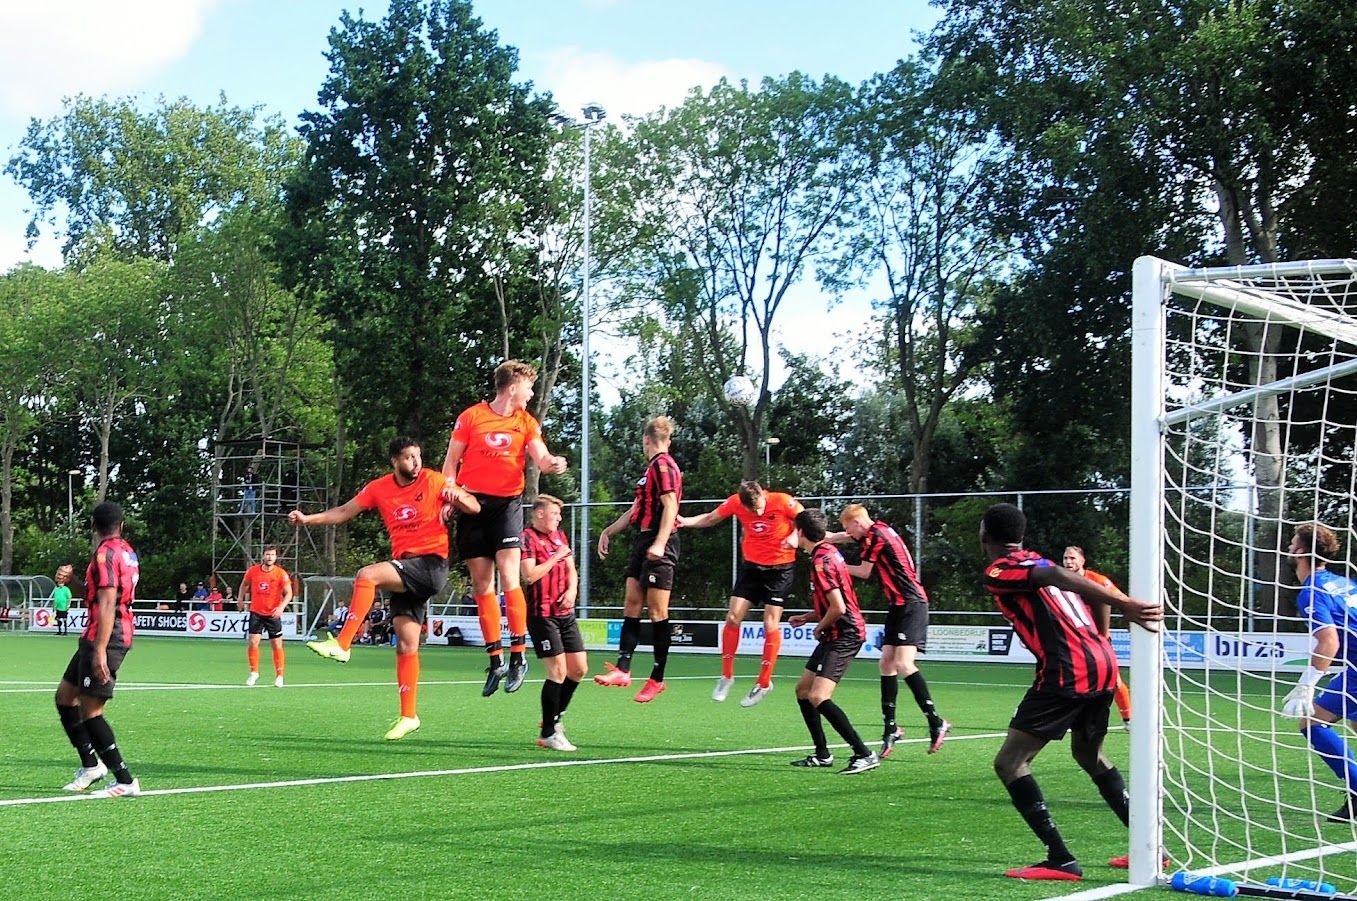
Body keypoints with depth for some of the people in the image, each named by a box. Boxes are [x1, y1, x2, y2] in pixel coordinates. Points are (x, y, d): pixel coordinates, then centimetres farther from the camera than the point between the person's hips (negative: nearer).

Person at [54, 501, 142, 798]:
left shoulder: (105, 553, -14)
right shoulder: (127, 551, 12)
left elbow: (107, 603, -22)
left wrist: (100, 649, -26)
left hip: (105, 637, -10)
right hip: (122, 632, 10)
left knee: (91, 711, -9)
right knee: (65, 695, 18)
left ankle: (125, 781, -8)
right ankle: (91, 765, 20)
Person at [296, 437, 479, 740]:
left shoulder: (434, 481, -3)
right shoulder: (379, 488, 8)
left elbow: (476, 508, -2)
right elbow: (344, 512, 13)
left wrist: (458, 496, -24)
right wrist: (308, 519, 1)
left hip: (431, 564, -5)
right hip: (405, 570, 5)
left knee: (367, 575, -27)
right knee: (406, 646, 5)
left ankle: (342, 644, -26)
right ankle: (408, 716, 12)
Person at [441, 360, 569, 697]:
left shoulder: (527, 423, 7)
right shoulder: (471, 416, 2)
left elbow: (541, 459, -5)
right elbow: (451, 461, 6)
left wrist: (553, 463, -28)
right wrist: (447, 495, -7)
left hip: (507, 503, 0)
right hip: (472, 504, 0)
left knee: (509, 578, -14)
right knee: (481, 586, 2)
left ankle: (518, 657, -8)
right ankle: (495, 661, 9)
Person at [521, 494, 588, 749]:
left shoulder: (559, 536, 17)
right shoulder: (528, 538, -9)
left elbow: (571, 570, 19)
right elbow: (529, 575, -19)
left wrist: (572, 590, -1)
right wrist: (555, 557, -14)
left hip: (565, 613, 8)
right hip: (542, 614, -8)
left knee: (579, 669, 9)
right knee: (558, 670, -11)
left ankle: (554, 718, 24)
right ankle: (548, 734, -3)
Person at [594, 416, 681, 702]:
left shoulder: (663, 465, -10)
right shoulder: (652, 467, 19)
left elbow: (670, 506, -20)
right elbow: (637, 509, 28)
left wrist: (660, 543, -28)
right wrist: (609, 531, 32)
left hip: (659, 545, -10)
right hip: (643, 541, 10)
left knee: (657, 611, -5)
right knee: (631, 605, 5)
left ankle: (657, 678, -2)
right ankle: (622, 669, 3)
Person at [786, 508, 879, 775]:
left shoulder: (821, 561, -19)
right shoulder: (828, 551, 11)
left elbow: (838, 607, -24)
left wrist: (820, 627, -7)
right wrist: (808, 617, 16)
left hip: (844, 635, -11)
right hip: (837, 634, 11)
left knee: (818, 697, -20)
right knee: (803, 689, 16)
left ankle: (865, 755, -19)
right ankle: (822, 754, 23)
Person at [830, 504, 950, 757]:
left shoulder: (875, 536, -11)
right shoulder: (878, 530, 16)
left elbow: (864, 572, -3)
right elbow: (840, 537, 29)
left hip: (911, 603, -10)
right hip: (899, 604, 10)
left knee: (903, 664, -18)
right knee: (887, 662, 6)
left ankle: (936, 723, -17)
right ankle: (890, 727, 10)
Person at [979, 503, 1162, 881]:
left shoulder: (999, 571, -3)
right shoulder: (1035, 560, 21)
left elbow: (1058, 576, -17)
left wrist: (1123, 605, -24)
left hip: (1067, 672, -8)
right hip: (1102, 662, 9)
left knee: (1009, 762, -3)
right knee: (1089, 754, 29)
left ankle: (1060, 860, -11)